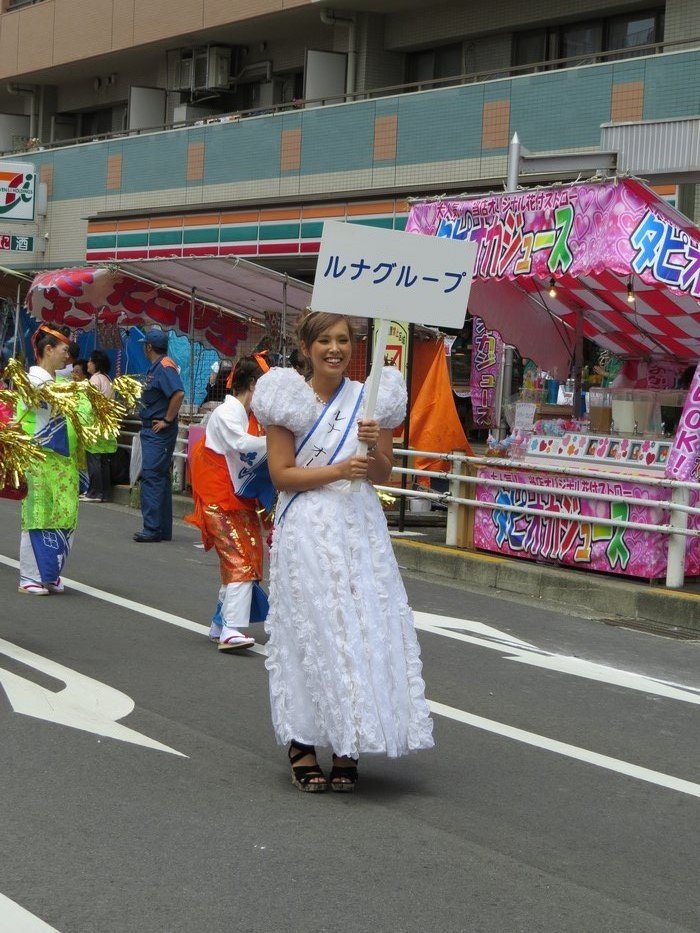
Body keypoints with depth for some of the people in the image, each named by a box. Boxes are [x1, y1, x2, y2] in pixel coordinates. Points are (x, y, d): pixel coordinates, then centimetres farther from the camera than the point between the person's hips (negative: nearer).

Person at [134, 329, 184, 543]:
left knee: (151, 477, -13)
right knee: (160, 478, 12)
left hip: (159, 432, -11)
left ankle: (152, 529, -14)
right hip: (150, 430, 11)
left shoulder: (164, 367, -15)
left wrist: (167, 421, -22)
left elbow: (178, 393, -27)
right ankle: (163, 529, 17)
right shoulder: (154, 368, 16)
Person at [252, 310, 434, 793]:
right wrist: (337, 470, -16)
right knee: (309, 632, -2)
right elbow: (282, 474, -5)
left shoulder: (370, 399, 7)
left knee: (363, 634, 0)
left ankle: (347, 750, 8)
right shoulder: (289, 400, 0)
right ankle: (303, 748, 7)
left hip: (361, 528, 3)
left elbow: (383, 475, 9)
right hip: (308, 530, -3)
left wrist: (374, 448, -12)